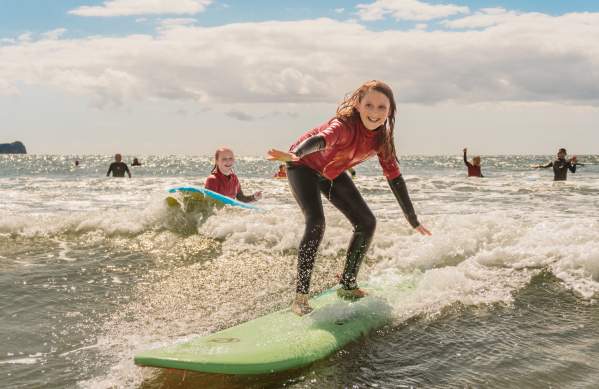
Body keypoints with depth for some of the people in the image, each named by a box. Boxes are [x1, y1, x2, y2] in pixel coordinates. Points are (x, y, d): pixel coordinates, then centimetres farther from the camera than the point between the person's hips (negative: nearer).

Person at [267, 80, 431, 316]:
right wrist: (293, 154, -81)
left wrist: (413, 221, -3)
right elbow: (322, 139, -59)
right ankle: (300, 297, -21)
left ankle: (347, 286, 18)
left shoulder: (381, 137, -16)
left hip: (332, 173, 7)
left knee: (367, 224, 2)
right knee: (316, 223, -27)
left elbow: (394, 177, -8)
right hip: (304, 165, -7)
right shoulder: (345, 125, -37)